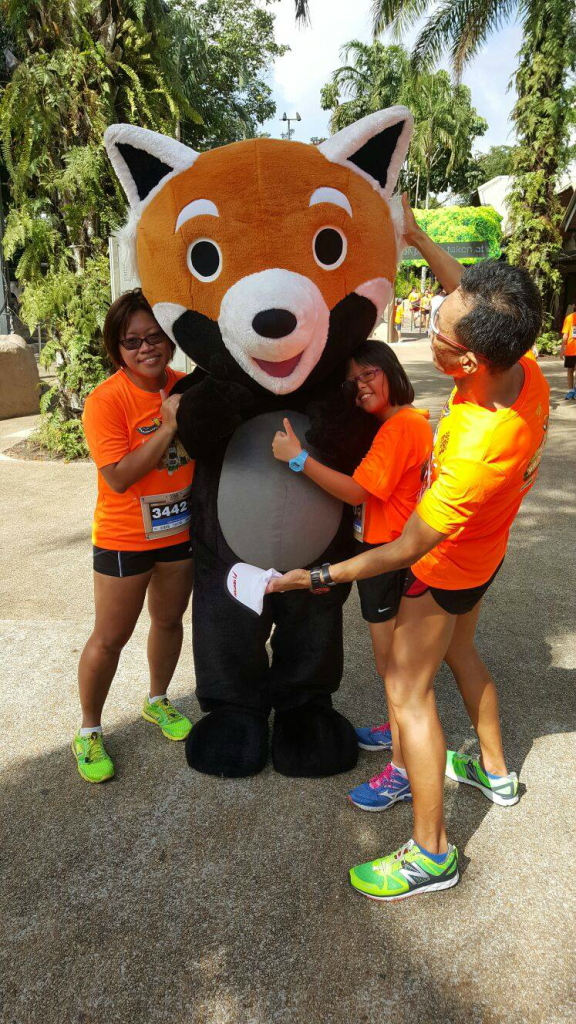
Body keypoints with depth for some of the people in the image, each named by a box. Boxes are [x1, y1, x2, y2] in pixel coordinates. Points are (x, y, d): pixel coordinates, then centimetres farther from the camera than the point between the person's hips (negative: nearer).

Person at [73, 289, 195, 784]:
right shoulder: (106, 400, -19)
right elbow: (119, 477, -26)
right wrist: (168, 427, -28)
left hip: (181, 528, 5)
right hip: (124, 538, -5)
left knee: (169, 619, 20)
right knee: (110, 637, 6)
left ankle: (158, 700, 45)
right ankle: (89, 731, 29)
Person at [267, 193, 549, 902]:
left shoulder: (478, 452, -43)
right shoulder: (524, 370, -19)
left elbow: (408, 548, -33)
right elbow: (473, 304, 2)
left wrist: (322, 576, -26)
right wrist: (416, 238, 2)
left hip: (446, 565, -9)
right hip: (481, 551, 9)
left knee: (407, 691, 3)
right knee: (459, 651, 28)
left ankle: (430, 853, 19)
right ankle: (494, 771, 48)